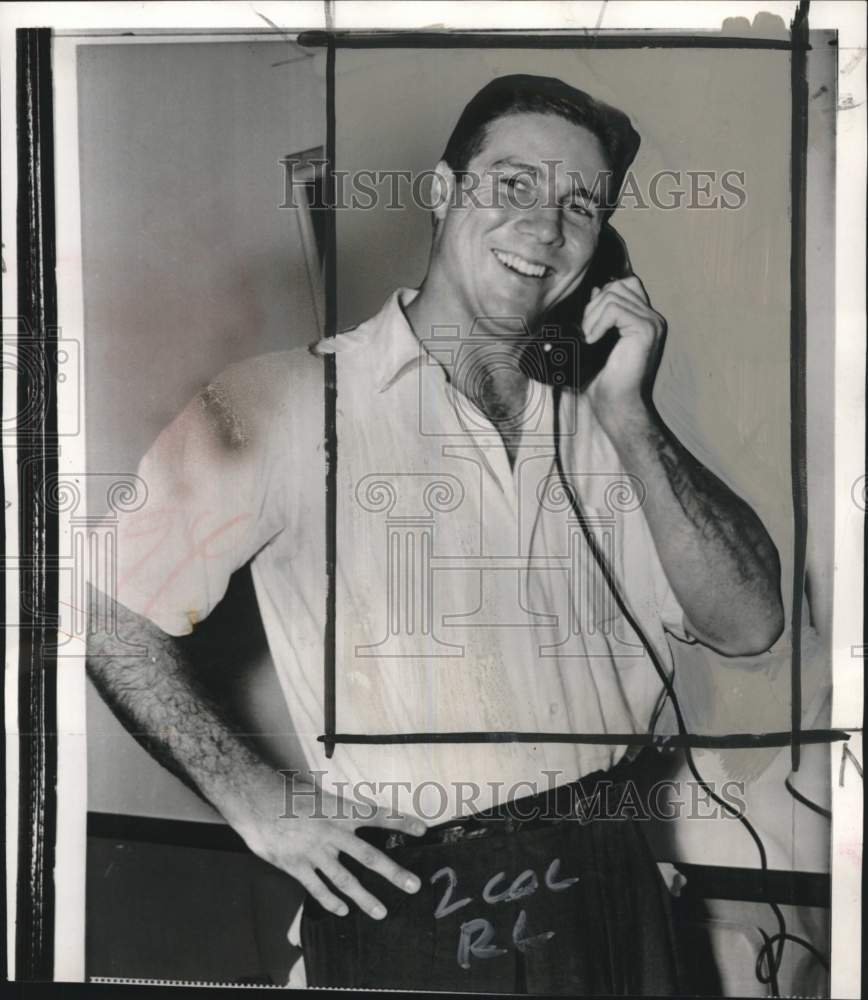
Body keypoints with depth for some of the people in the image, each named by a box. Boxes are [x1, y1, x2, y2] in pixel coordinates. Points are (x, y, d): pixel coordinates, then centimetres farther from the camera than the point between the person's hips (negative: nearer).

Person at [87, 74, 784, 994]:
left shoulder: (599, 423, 4)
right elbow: (110, 606, -6)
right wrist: (255, 802, -9)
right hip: (402, 908, -4)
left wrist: (628, 417, -11)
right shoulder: (289, 401, -9)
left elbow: (747, 625, -2)